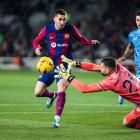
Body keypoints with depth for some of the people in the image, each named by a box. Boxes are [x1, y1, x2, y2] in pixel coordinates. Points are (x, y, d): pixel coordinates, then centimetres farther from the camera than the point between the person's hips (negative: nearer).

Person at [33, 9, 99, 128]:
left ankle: (57, 118, -20)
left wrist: (90, 42, -3)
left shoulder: (70, 29, -1)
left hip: (64, 66, -2)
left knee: (61, 89, -27)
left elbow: (79, 38, 16)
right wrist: (37, 48, -12)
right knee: (38, 93, 1)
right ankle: (52, 95, 37)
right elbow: (36, 41, 11)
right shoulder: (47, 29, -1)